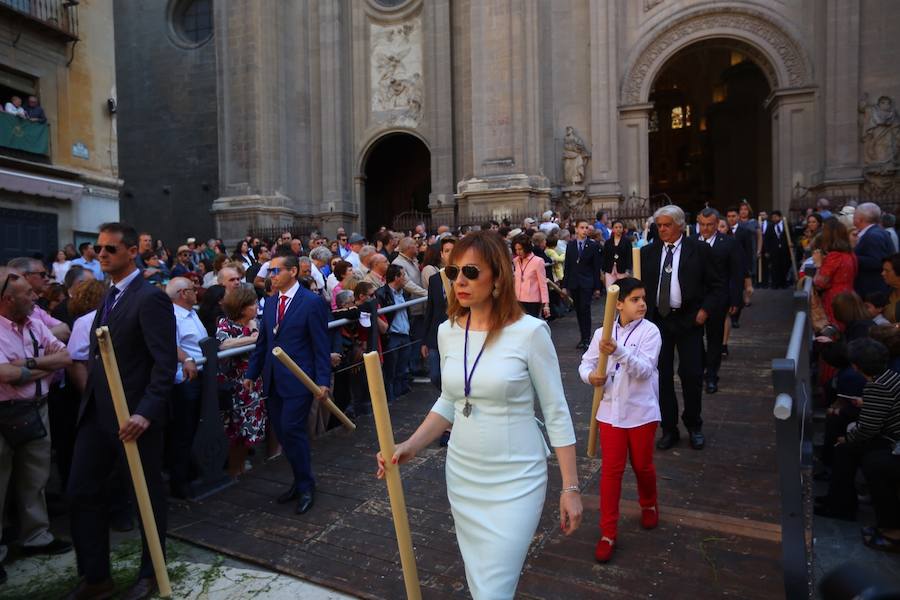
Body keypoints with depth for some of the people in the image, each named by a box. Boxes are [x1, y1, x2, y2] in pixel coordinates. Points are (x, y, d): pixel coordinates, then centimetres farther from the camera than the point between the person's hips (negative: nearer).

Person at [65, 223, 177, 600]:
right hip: (97, 412, 8)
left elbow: (165, 362, -21)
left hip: (134, 415, -8)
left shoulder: (150, 298, -15)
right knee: (81, 492, 10)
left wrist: (146, 413, -27)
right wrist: (88, 401, 11)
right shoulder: (110, 297, 13)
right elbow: (101, 355, 17)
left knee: (148, 495, 9)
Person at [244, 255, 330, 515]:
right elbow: (262, 342, 16)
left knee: (292, 430, -7)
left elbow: (320, 346, -10)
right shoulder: (271, 303, 11)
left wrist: (323, 381, -14)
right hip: (273, 381, 7)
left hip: (298, 380, -7)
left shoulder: (312, 303, -9)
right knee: (282, 433, 10)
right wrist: (251, 374, 13)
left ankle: (306, 487, 12)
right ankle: (301, 481, 26)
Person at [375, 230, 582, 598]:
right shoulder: (447, 332, -1)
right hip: (461, 476, 6)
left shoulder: (529, 331, -17)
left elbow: (556, 413, -10)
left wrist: (570, 487, -8)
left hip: (516, 481, -5)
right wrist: (411, 446, -2)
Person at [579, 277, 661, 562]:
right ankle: (608, 533, 14)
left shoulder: (650, 331, -10)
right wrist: (590, 375, -21)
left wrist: (618, 351, -36)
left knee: (643, 466, 16)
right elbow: (586, 362, 3)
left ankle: (649, 506, 48)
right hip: (610, 411, 2)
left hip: (641, 411, -1)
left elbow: (644, 370, -21)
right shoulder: (602, 332, -1)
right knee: (611, 470, 4)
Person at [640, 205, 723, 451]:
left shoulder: (700, 250, -1)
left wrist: (705, 310, -9)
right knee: (662, 376, 6)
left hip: (688, 320, -2)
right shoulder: (648, 252, 6)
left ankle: (694, 426, 25)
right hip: (657, 320, 2)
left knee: (692, 375, 3)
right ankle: (669, 429, 20)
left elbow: (715, 286, 2)